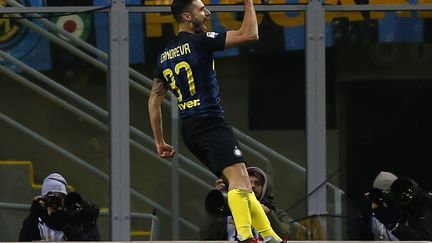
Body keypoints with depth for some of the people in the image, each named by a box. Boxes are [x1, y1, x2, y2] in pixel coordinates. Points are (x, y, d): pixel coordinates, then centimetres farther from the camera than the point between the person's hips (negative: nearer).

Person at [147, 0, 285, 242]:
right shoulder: (199, 41, -7)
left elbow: (154, 100, 20)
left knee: (241, 183, 12)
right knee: (238, 175, -21)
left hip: (190, 130, 9)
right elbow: (249, 35, -11)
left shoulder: (165, 56, 17)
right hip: (211, 122, -9)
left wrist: (159, 141, 22)